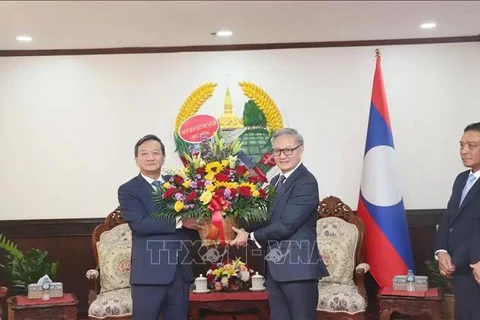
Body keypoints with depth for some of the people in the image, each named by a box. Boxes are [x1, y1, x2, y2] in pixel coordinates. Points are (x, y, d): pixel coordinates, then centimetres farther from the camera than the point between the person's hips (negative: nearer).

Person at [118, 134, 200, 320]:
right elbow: (140, 224, -16)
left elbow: (190, 215, 11)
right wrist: (179, 222, -18)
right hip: (149, 271, -5)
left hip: (180, 270, 5)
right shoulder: (128, 190, -2)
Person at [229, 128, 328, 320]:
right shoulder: (276, 181, 14)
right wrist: (248, 232, -3)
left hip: (298, 268, -8)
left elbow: (285, 225, -21)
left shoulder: (306, 183, -15)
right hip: (275, 269, 9)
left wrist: (251, 236, -10)